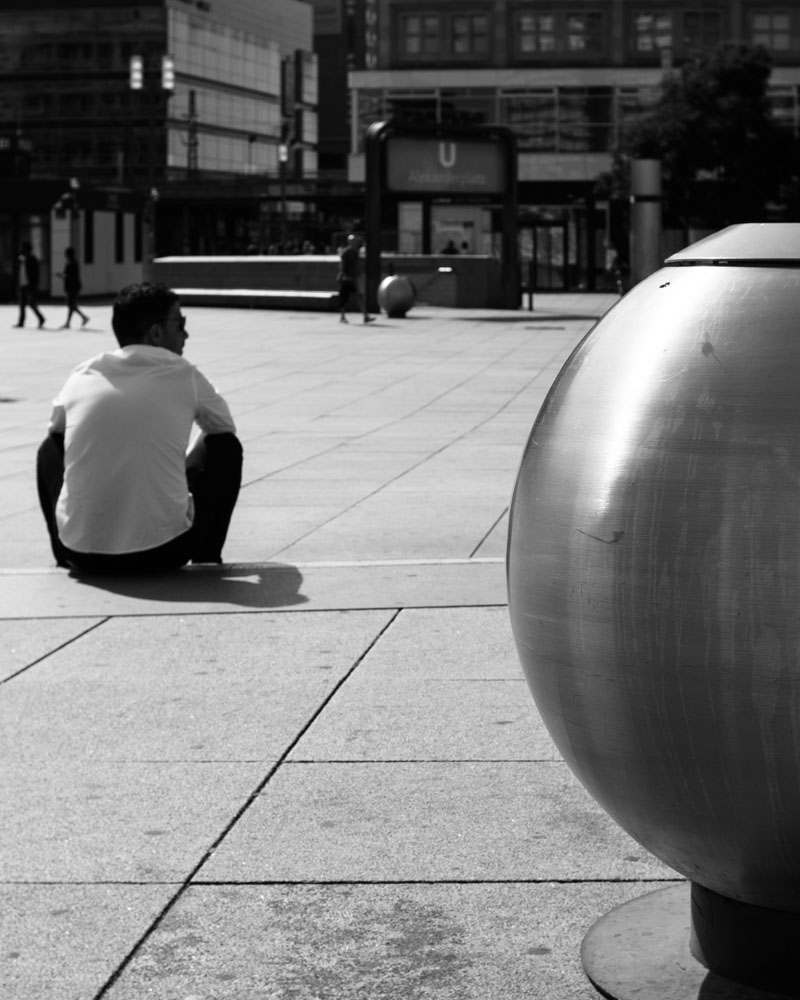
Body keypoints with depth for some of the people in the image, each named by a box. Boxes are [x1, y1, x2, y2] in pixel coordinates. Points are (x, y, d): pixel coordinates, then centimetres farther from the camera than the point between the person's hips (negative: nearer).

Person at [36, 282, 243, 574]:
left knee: (51, 447, 29)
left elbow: (55, 431, 26)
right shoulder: (183, 374, 1)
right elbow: (225, 428, 20)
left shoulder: (81, 377, 6)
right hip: (164, 553, -2)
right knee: (226, 446, 19)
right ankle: (206, 557, 23)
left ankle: (64, 557, 28)